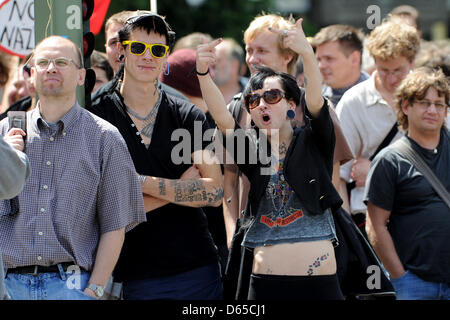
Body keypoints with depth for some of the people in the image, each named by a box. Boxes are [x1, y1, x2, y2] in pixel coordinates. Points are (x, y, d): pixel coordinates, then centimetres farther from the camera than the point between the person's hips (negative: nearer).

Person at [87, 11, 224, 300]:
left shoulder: (189, 116, 5)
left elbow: (215, 192, -6)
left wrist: (140, 181, -15)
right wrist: (181, 188, -11)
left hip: (198, 267, 2)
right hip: (136, 274, -2)